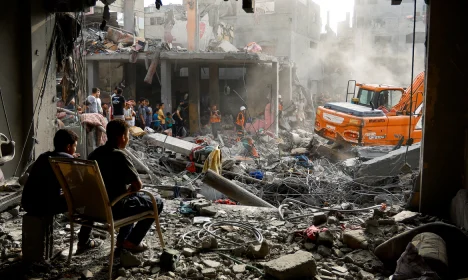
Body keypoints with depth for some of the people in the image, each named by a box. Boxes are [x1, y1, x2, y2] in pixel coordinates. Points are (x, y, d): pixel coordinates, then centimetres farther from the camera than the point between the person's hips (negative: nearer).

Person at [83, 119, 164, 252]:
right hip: (115, 209, -8)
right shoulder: (119, 156, -21)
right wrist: (129, 190, 4)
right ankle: (132, 241, 9)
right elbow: (138, 185, -17)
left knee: (135, 198, 33)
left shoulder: (94, 154, 2)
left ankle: (123, 238, 29)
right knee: (157, 203, 8)